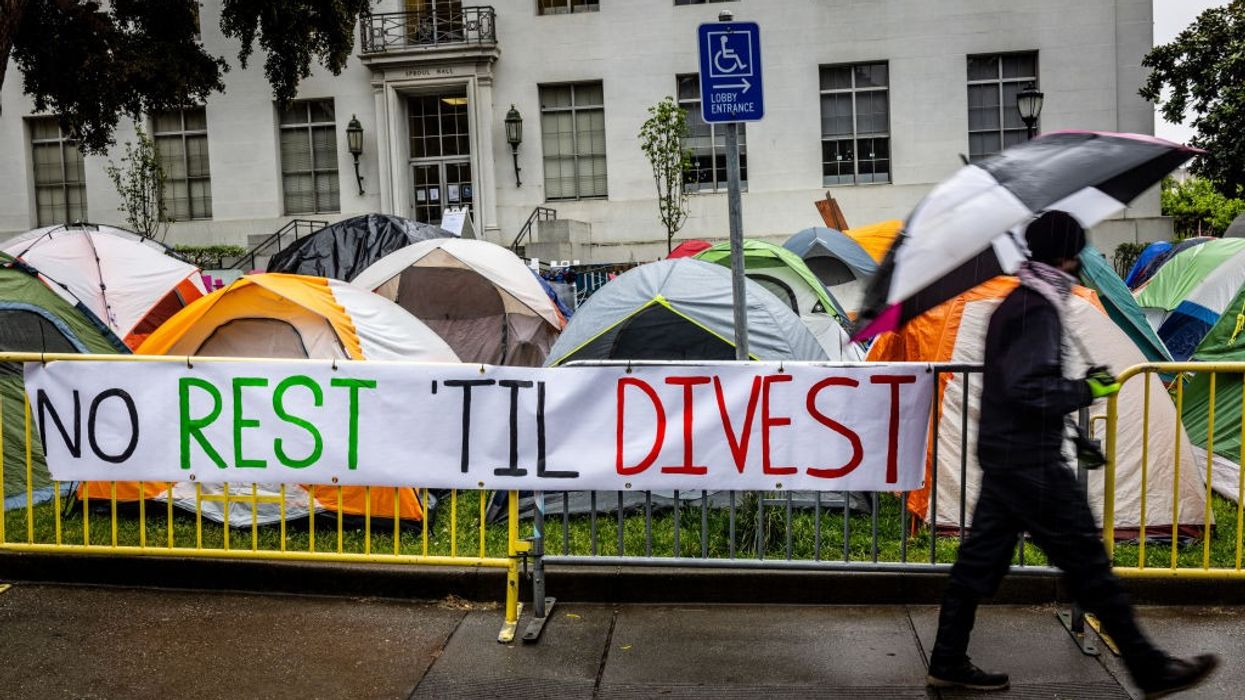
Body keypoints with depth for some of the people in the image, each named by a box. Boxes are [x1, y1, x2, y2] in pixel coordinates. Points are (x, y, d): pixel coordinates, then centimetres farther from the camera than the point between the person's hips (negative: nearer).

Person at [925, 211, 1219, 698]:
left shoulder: (1014, 305, 14)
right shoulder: (1039, 311, -17)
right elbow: (1029, 388, -26)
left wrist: (1070, 432, 22)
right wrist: (1087, 390, -15)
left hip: (1003, 457, 10)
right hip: (1032, 465, -10)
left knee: (981, 559, 12)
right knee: (1087, 564, -1)